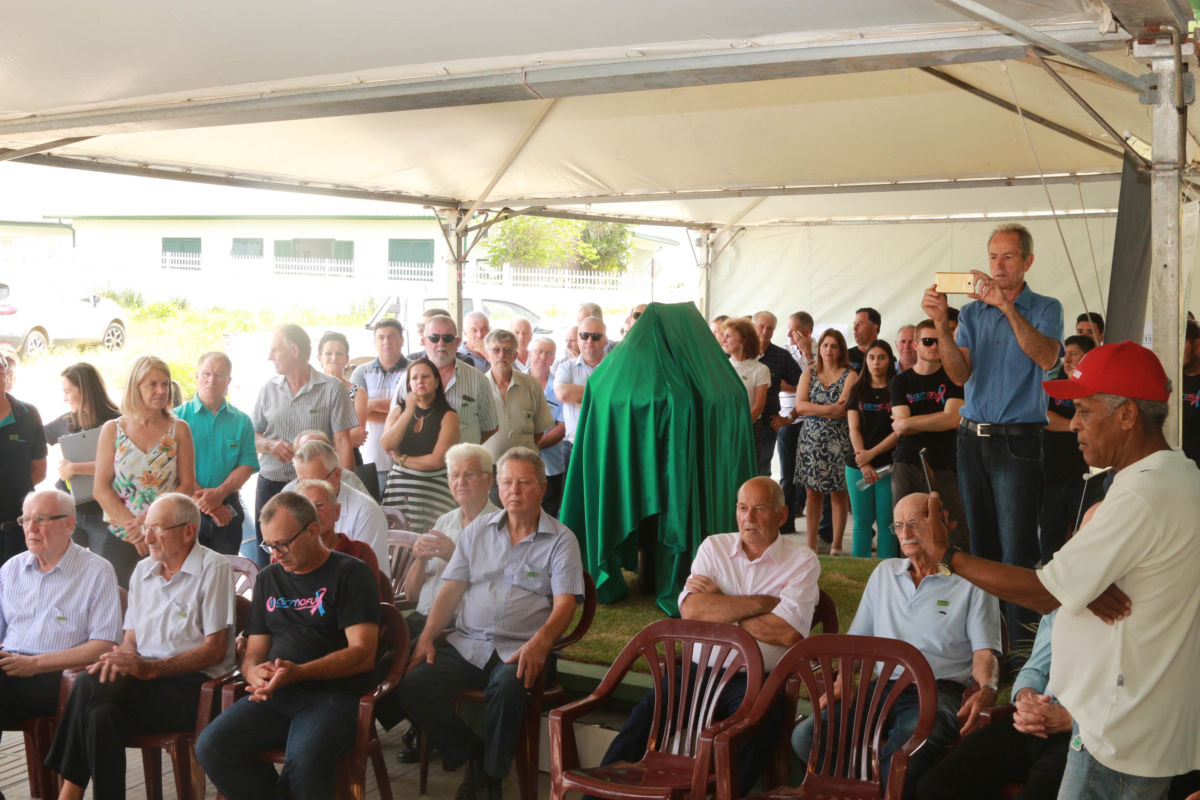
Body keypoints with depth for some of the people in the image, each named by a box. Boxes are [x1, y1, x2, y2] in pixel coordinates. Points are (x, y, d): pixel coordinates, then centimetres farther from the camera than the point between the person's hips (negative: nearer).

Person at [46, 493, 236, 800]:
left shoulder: (213, 568, -3)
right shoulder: (143, 570, 19)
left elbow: (215, 650, -9)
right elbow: (131, 637, 18)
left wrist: (150, 668, -16)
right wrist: (121, 659, -7)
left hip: (193, 684, -6)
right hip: (143, 683, 6)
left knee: (89, 686, -24)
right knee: (102, 714, -28)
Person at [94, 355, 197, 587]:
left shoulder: (179, 429, 5)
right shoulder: (112, 430, 5)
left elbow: (187, 486, 1)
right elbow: (100, 490, 1)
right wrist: (133, 526, -10)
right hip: (120, 538, 0)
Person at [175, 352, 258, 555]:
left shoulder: (241, 421, 7)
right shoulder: (178, 417, 0)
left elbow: (246, 466, 0)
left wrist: (219, 493, -16)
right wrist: (206, 502, -13)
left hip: (228, 509, 2)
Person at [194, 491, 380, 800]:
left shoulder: (351, 573, 1)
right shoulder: (268, 580, 19)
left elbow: (363, 653, -8)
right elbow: (254, 652, 19)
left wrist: (298, 673, -21)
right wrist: (255, 674, -6)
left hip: (335, 692, -5)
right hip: (275, 695, 5)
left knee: (304, 759, -35)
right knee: (210, 746, -21)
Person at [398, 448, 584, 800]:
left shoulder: (561, 540, 4)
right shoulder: (478, 530, 15)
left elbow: (564, 603, -6)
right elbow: (451, 590, 12)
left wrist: (539, 643, -25)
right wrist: (426, 638, -3)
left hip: (520, 650, -3)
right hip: (467, 644, 4)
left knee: (506, 688, -36)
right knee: (413, 685, -21)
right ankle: (472, 755, 2)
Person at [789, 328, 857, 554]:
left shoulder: (849, 376, 1)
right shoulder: (809, 374, 11)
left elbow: (843, 409, -13)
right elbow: (800, 406, -3)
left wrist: (812, 409, -9)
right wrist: (830, 409, -13)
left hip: (838, 441, -3)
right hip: (811, 440, 3)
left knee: (838, 494, 1)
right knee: (812, 493, 4)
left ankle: (836, 547, 9)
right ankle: (811, 546, 10)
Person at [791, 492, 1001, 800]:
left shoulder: (971, 582, 9)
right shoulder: (884, 573, 23)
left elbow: (984, 651, 2)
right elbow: (857, 639, 23)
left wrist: (986, 690, -21)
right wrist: (839, 685, 4)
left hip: (938, 691, -5)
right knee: (805, 736, -23)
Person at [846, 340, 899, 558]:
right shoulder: (857, 391, 10)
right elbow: (854, 429, 4)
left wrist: (872, 453, -11)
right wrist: (863, 464, -7)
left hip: (888, 464, -2)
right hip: (858, 465, 2)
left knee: (886, 520, -1)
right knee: (862, 521, 5)